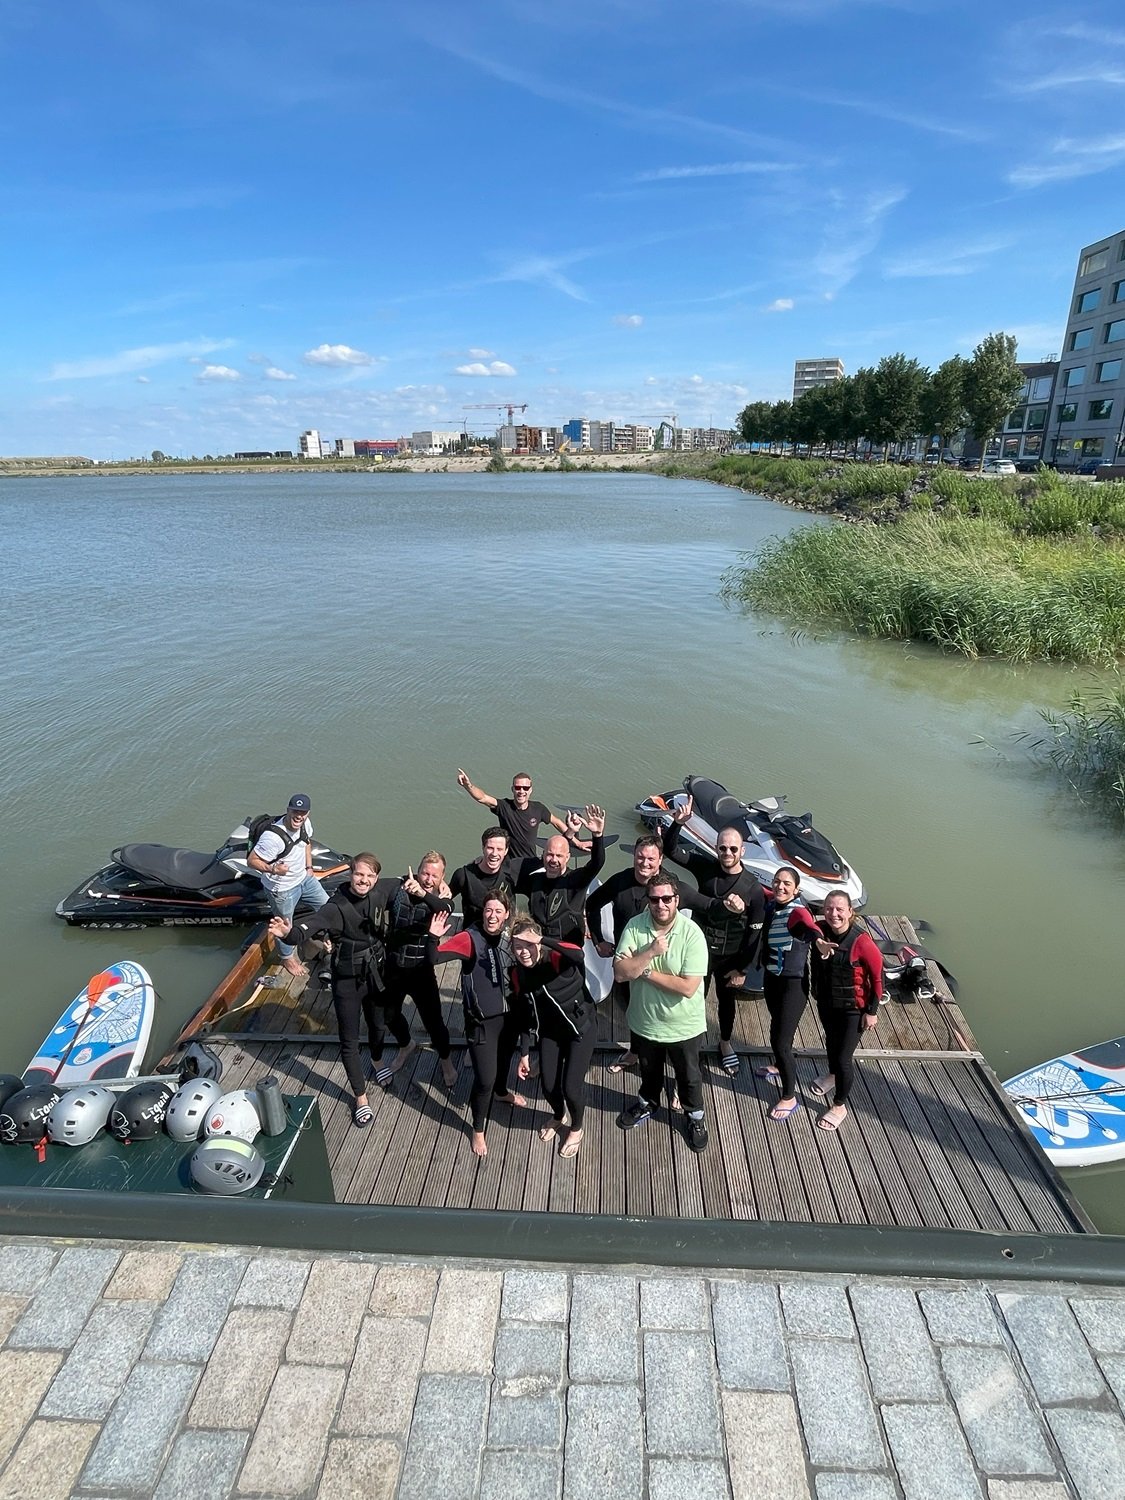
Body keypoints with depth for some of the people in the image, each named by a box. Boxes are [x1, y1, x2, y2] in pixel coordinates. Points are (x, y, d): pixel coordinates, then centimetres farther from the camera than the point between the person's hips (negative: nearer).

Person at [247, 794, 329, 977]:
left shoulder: (305, 824, -12)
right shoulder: (273, 837, -36)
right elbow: (252, 860, -26)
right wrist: (273, 869, -40)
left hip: (304, 879, 7)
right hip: (282, 889, -7)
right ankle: (287, 957, 42)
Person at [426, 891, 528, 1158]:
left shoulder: (510, 936, -7)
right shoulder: (470, 938, -20)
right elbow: (434, 958, -28)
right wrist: (434, 938, -44)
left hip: (510, 1014, 5)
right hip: (482, 1020, -5)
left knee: (505, 1056, 28)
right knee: (485, 1078, -1)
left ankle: (501, 1092, 61)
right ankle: (477, 1130, 26)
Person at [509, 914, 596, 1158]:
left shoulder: (557, 959, -29)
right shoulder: (518, 974, -12)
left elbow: (579, 955, -54)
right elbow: (525, 1014, 0)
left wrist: (542, 939, -60)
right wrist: (524, 1053, 4)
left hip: (581, 1026, -5)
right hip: (550, 1031, 5)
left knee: (571, 1086, -3)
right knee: (549, 1085, 9)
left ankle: (576, 1129, 30)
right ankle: (559, 1116, 45)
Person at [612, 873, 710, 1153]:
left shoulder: (692, 934, -25)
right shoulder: (634, 927, -17)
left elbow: (688, 987, -29)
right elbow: (620, 972, -21)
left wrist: (644, 970, -25)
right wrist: (650, 953, -34)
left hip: (683, 1025, -2)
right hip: (644, 1021, 3)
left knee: (689, 1076, 22)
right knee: (649, 1069, 29)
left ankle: (694, 1116, 48)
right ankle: (647, 1102, 57)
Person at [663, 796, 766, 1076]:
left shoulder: (753, 887, -16)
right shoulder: (705, 868, -12)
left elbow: (755, 932, -11)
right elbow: (671, 849, -15)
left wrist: (742, 968, -8)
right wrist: (678, 823, -33)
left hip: (731, 958, 0)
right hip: (700, 950, 0)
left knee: (726, 1001, 21)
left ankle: (725, 1044, 46)